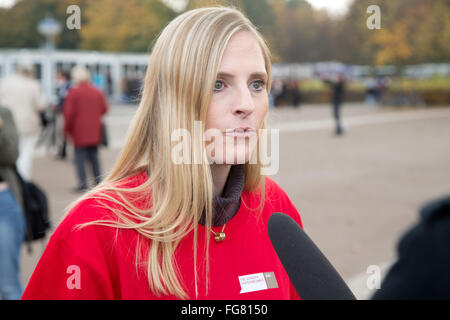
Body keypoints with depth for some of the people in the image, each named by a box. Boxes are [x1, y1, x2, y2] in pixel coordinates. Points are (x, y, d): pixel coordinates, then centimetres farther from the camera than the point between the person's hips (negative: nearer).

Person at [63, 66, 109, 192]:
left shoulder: (73, 92, -10)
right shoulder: (97, 92, 5)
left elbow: (69, 112, -11)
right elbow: (104, 108, 10)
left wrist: (67, 129, 1)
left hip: (79, 132, -5)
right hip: (95, 132, 5)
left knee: (80, 157, -1)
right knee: (94, 156, 14)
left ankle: (83, 184, -6)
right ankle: (98, 182, 15)